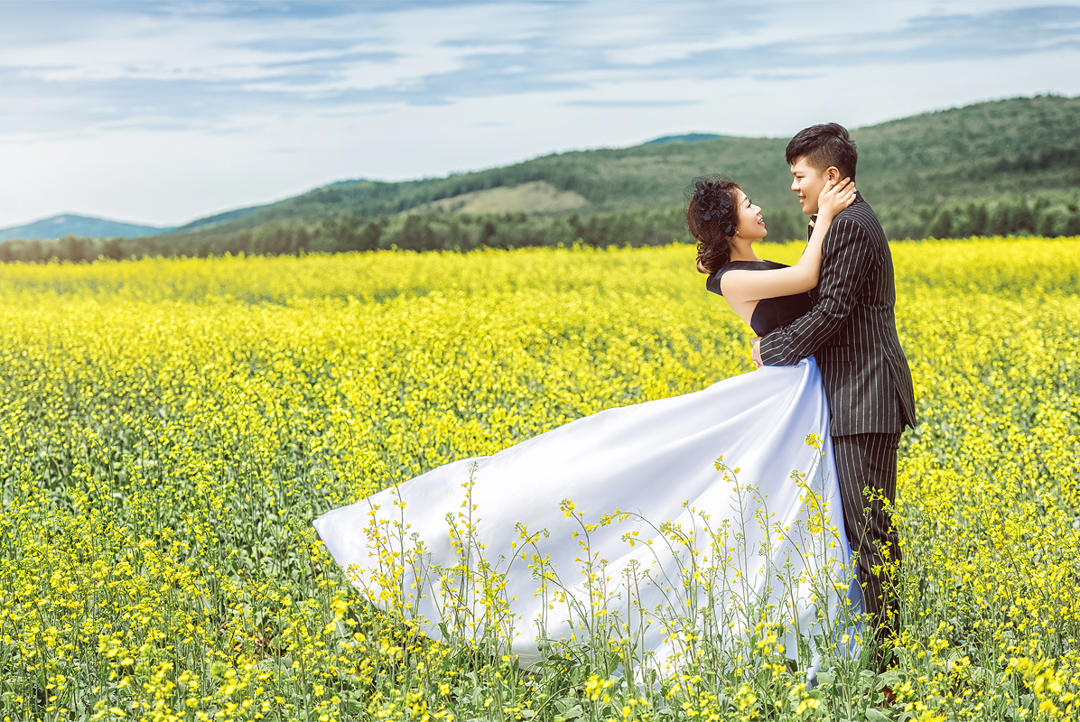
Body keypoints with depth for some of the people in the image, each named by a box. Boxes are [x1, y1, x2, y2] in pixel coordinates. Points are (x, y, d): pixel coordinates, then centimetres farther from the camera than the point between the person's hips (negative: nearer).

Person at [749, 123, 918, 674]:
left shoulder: (849, 225, -15)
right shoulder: (850, 221, 18)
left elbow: (831, 312, -19)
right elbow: (831, 305, 21)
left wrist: (772, 349, -8)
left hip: (863, 401, -11)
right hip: (863, 399, 11)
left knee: (866, 528, -9)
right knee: (872, 526, 13)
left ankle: (883, 652, -6)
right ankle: (885, 638, 19)